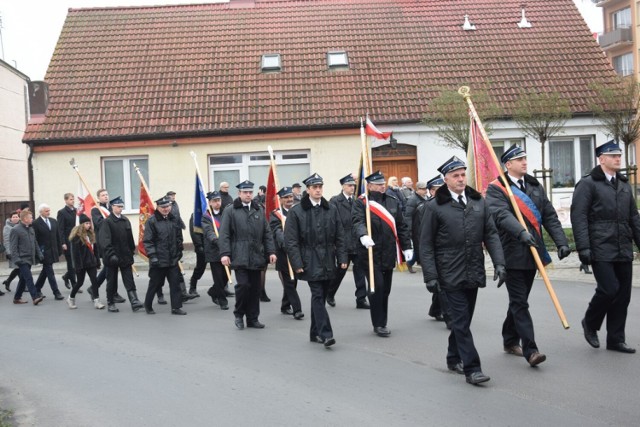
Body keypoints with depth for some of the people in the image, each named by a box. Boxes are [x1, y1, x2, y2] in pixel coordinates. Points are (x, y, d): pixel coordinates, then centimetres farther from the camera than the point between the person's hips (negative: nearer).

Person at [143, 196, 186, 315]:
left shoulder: (174, 220, 8)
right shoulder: (151, 221, -8)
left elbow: (179, 238, 17)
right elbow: (147, 241, -11)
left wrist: (179, 251, 14)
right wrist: (153, 256, -17)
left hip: (173, 259, 4)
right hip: (158, 260, -4)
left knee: (175, 283, 1)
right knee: (155, 284, 8)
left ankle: (176, 307, 7)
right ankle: (148, 306, 27)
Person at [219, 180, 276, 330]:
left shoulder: (259, 210, 14)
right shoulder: (230, 210, 2)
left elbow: (267, 233, 14)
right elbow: (224, 234, -3)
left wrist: (271, 251, 6)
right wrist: (224, 253, -12)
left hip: (256, 257, 4)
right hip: (239, 257, -4)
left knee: (255, 288, 6)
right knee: (243, 284, -12)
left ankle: (252, 319, 17)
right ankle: (239, 314, 11)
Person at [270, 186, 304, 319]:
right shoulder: (276, 214, -4)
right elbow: (277, 231, -18)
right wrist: (286, 242, -36)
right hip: (283, 252, -5)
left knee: (292, 281, 14)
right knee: (289, 282, -4)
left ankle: (285, 306, 29)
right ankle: (297, 309, -3)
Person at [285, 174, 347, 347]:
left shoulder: (331, 209, 9)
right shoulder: (296, 211, -3)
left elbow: (339, 237, 11)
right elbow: (291, 241, -5)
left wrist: (342, 258, 3)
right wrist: (297, 264, -11)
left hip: (328, 262, 4)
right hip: (310, 263, -4)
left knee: (320, 297, 10)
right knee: (317, 296, -10)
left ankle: (315, 333, 21)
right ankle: (325, 334, -11)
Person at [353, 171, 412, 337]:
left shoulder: (393, 201, 11)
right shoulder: (361, 203, -3)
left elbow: (401, 226, 13)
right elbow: (358, 222, -19)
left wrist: (406, 247, 8)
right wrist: (363, 235, -39)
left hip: (389, 254, 5)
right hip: (371, 253, -5)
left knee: (386, 289, 9)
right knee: (377, 287, -9)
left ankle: (381, 323, 22)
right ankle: (378, 324, 4)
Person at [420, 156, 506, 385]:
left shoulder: (478, 201, 8)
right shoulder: (435, 206, -5)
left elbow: (491, 234, 8)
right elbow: (426, 245, -5)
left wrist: (499, 262, -4)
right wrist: (430, 276, -10)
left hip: (473, 273, 5)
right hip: (450, 275, -5)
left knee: (463, 320, 15)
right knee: (461, 321, -4)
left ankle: (454, 358, 32)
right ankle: (471, 368, 1)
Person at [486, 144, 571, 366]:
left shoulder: (535, 186, 13)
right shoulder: (496, 189, -6)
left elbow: (550, 216, 8)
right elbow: (502, 215, -24)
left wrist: (561, 242, -4)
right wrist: (521, 232, -40)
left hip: (532, 253, 6)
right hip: (512, 254, -6)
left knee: (519, 300, 16)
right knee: (519, 302, -6)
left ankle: (510, 340, 30)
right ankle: (530, 350, -7)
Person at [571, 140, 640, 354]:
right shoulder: (588, 183, -4)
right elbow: (578, 217, -10)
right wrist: (583, 247, -16)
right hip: (601, 250, -6)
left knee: (623, 295, 7)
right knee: (609, 289, -12)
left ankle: (616, 340, 17)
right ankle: (590, 323, 15)